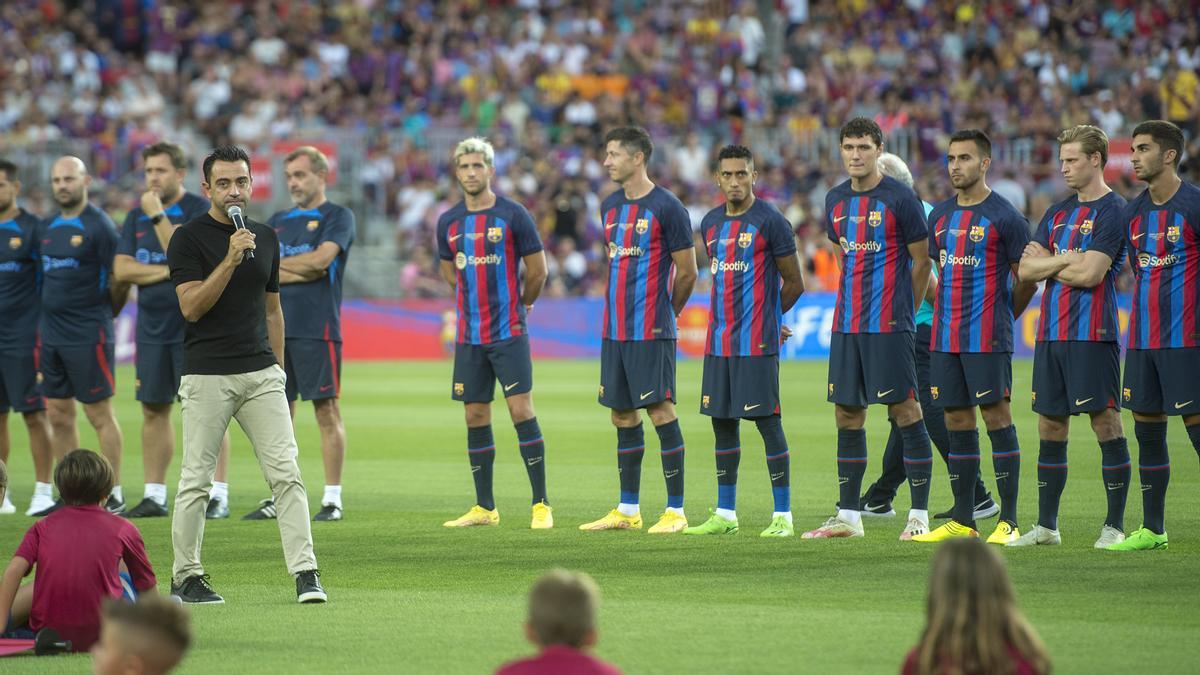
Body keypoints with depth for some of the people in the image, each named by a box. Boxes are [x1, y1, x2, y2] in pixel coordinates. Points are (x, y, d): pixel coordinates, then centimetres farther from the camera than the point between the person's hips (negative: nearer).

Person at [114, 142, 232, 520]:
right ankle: (154, 496, 12)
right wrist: (167, 271, -10)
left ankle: (216, 494, -4)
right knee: (154, 410, 7)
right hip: (151, 328, 6)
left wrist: (158, 216, -20)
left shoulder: (199, 211, -6)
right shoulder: (136, 216, 11)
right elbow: (121, 269, 2)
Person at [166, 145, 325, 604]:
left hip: (261, 375, 4)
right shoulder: (188, 238, -4)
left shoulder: (266, 238, 12)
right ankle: (185, 577, 13)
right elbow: (192, 306, -15)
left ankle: (305, 572, -7)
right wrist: (231, 260, -23)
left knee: (286, 472, -5)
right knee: (196, 480, 2)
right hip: (207, 376, -4)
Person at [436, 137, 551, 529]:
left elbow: (537, 270, 2)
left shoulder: (513, 215, -6)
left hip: (509, 333, -5)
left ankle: (541, 504, -6)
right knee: (475, 418, 6)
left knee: (521, 411, -9)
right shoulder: (449, 222, 7)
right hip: (469, 335, 5)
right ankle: (484, 508, 14)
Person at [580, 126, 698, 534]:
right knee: (623, 415, 10)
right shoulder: (610, 207, 12)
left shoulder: (666, 207, -9)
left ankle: (675, 511, -3)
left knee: (660, 411, -7)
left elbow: (687, 273, -5)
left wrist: (664, 314, 5)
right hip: (615, 329, 7)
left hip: (652, 332, -7)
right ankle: (628, 511, 16)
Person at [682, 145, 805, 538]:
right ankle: (725, 514, 16)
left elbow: (793, 284, -2)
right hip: (719, 341, 7)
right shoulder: (711, 223, 12)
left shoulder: (770, 221, -7)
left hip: (757, 343, -7)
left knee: (767, 421, -6)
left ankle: (783, 515, -2)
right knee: (722, 421, 9)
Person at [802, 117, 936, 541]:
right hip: (846, 324, 6)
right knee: (847, 416, 8)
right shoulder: (836, 201, 11)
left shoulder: (899, 198, -7)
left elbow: (921, 261, -1)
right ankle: (848, 515, 14)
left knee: (906, 411, -4)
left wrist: (903, 311, 5)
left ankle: (919, 514, 0)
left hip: (889, 325, -6)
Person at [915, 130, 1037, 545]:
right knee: (957, 423, 8)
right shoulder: (940, 216, 13)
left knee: (997, 418, -5)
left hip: (988, 339, -6)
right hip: (945, 336, 6)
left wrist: (1003, 316, 7)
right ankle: (962, 520, 14)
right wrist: (943, 309, 15)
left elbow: (1026, 280, -1)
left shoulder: (1004, 218, -6)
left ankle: (1008, 521, -3)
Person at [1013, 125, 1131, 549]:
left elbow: (1090, 273, -16)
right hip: (1051, 334, 7)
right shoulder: (1058, 213, 17)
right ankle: (1046, 526, 14)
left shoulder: (1113, 211, -6)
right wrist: (1066, 259, -5)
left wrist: (1046, 263, -1)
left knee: (1106, 422, -5)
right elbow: (1026, 270, 10)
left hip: (1092, 334, -7)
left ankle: (1114, 525, -1)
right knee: (1050, 426, 8)